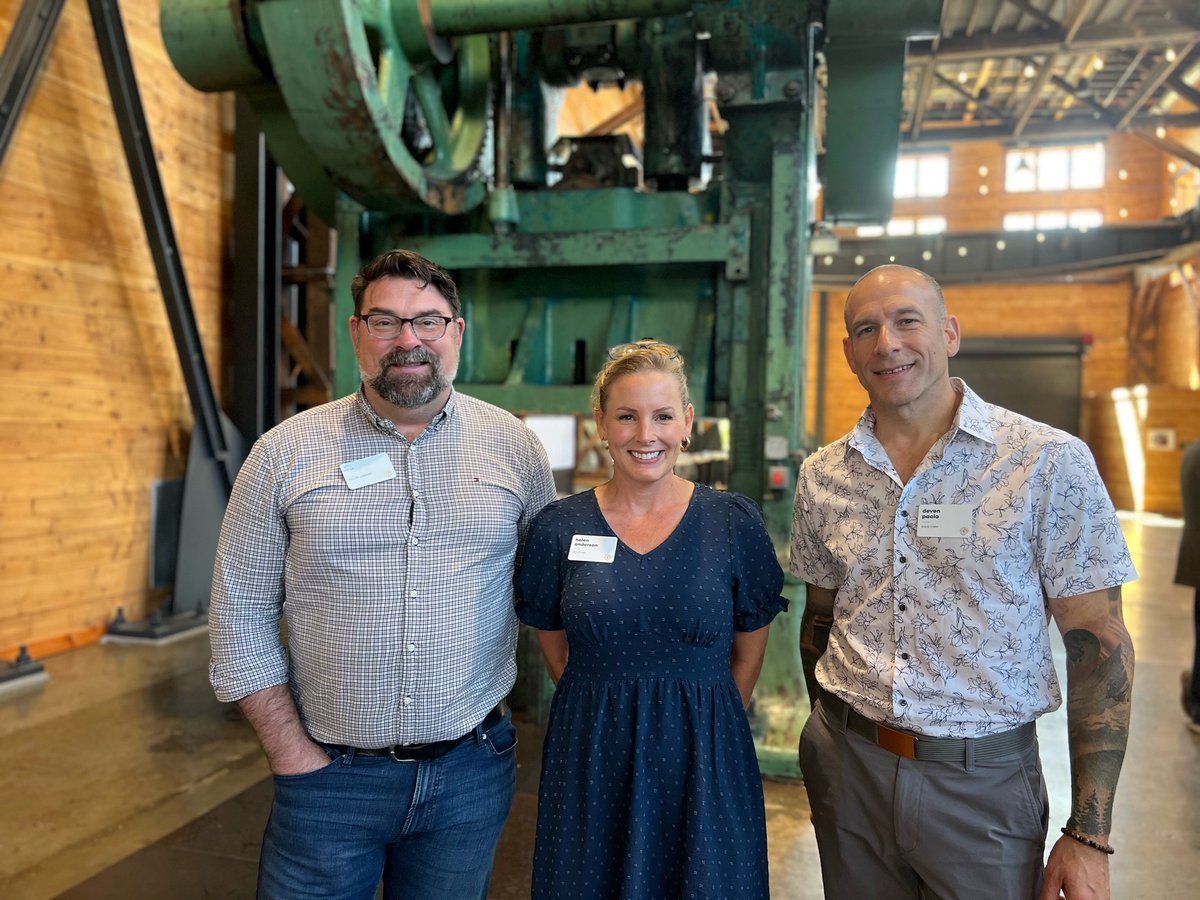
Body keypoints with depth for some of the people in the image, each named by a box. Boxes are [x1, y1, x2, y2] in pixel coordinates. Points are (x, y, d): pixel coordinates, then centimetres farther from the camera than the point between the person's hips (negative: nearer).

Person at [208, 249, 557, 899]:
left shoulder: (513, 445, -1)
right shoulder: (285, 454, -5)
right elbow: (241, 614, -2)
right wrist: (293, 756, -5)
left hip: (471, 771, 2)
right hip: (330, 774, -1)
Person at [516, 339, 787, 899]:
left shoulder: (735, 524, -5)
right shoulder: (559, 528, -4)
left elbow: (749, 650, 5)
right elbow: (555, 649, 7)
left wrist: (699, 721, 7)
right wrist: (608, 715, 8)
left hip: (706, 763, 0)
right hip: (589, 765, 1)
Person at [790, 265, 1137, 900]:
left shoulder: (1050, 462, -11)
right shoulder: (822, 475, 1)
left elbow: (1098, 643, -8)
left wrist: (1089, 836, -9)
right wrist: (828, 741, 10)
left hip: (984, 782, -3)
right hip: (846, 768, 3)